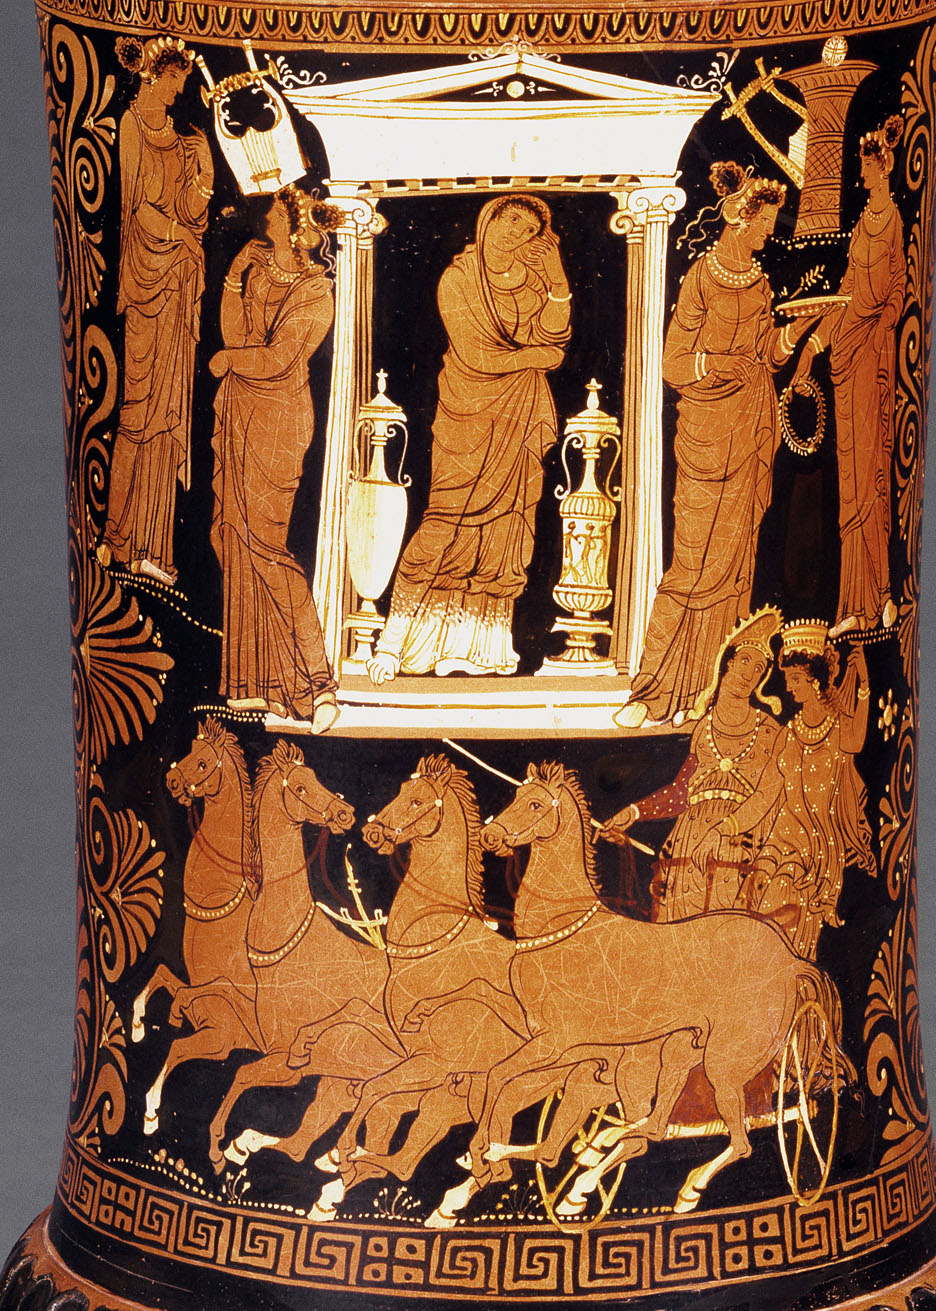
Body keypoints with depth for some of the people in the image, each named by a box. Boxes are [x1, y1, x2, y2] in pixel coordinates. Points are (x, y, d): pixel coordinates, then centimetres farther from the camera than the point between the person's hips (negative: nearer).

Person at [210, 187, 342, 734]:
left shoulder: (316, 292, -11)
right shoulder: (255, 263, 9)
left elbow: (275, 360, -15)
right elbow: (233, 334, 0)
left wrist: (227, 360, -1)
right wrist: (235, 279, -10)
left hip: (277, 420, -7)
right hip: (238, 413, 7)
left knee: (262, 542, -11)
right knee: (236, 538, 6)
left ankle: (314, 683, -11)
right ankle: (257, 683, 11)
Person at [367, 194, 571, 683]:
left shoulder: (527, 283, 12)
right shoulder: (457, 281, -3)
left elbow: (551, 336, -2)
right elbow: (476, 356, -10)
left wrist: (558, 281, -10)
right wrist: (535, 356, 0)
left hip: (516, 422, 5)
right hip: (468, 415, -5)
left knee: (504, 528, -1)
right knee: (449, 522, -12)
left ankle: (477, 646, 2)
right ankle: (397, 641, -7)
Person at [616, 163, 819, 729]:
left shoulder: (758, 283, 11)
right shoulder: (702, 279, -9)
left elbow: (768, 354, 12)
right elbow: (676, 363, -9)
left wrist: (802, 322, -1)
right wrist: (726, 363, -19)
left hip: (751, 436, 7)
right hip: (709, 432, -7)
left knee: (735, 559, 7)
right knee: (698, 560, -8)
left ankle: (709, 687, 12)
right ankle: (655, 689, -3)